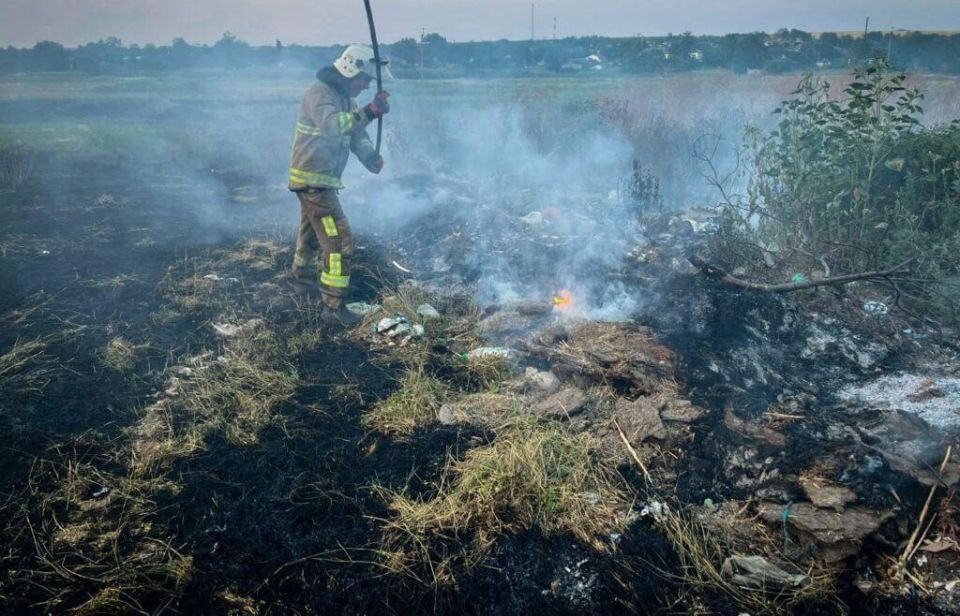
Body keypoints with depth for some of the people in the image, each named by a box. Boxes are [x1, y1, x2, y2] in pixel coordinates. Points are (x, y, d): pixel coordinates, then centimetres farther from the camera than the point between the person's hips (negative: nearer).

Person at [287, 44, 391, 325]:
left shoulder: (344, 96, 11)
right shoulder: (319, 93, -18)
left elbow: (356, 134, 8)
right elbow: (332, 125, -37)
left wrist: (370, 155, -11)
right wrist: (368, 112, -48)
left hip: (323, 180, 10)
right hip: (313, 180, -10)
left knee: (312, 233, 26)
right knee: (338, 240, -13)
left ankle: (303, 280, 47)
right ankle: (333, 305, -9)